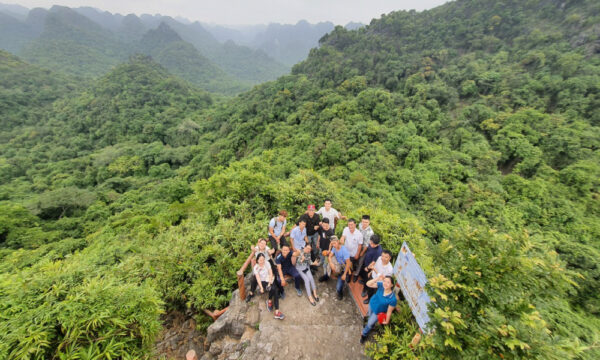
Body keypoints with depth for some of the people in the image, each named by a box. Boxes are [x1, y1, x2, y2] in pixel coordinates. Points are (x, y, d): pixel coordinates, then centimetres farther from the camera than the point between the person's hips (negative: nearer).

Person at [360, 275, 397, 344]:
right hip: (372, 304, 2)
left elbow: (389, 311, -22)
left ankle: (364, 335, 49)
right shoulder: (381, 285, -29)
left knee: (370, 324, 19)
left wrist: (387, 321, -6)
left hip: (379, 312, -2)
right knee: (370, 315, 31)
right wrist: (378, 279, -45)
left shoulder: (393, 299, -37)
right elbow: (368, 284, -33)